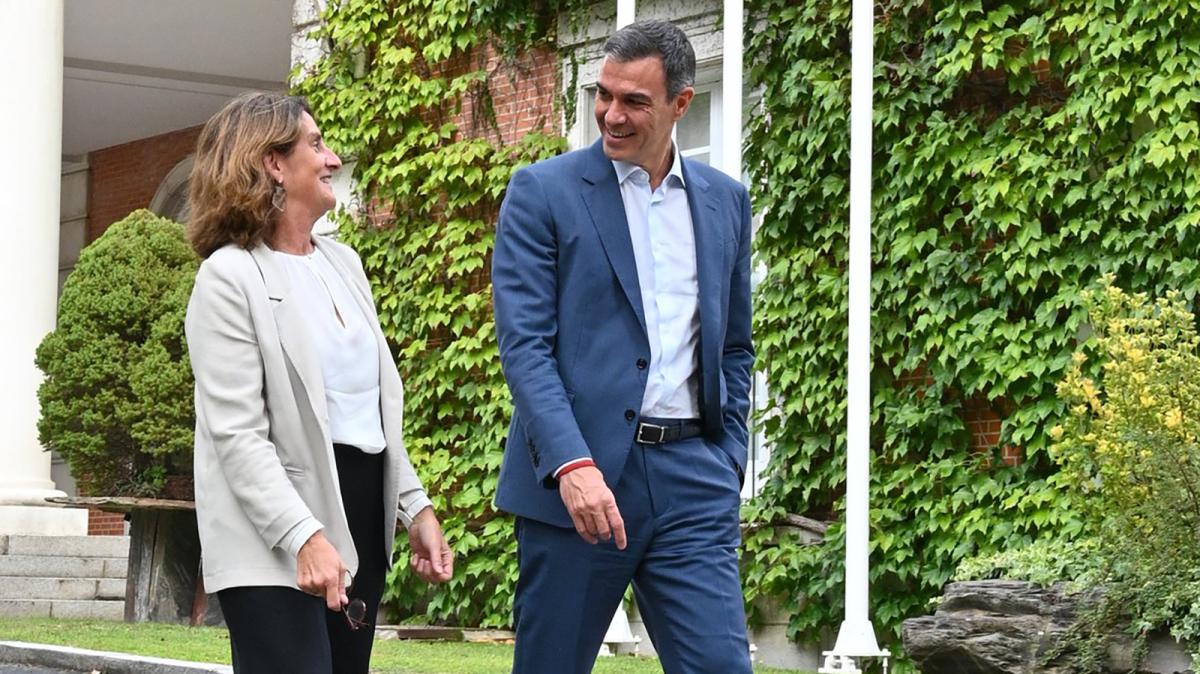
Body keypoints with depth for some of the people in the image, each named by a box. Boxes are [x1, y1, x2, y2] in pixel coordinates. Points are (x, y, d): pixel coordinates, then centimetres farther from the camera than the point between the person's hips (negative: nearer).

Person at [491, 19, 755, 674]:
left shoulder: (724, 200, 13)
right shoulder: (542, 191, 0)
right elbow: (523, 343, -9)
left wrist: (729, 462, 9)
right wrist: (572, 464, -21)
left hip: (691, 474, 3)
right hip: (577, 474, -3)